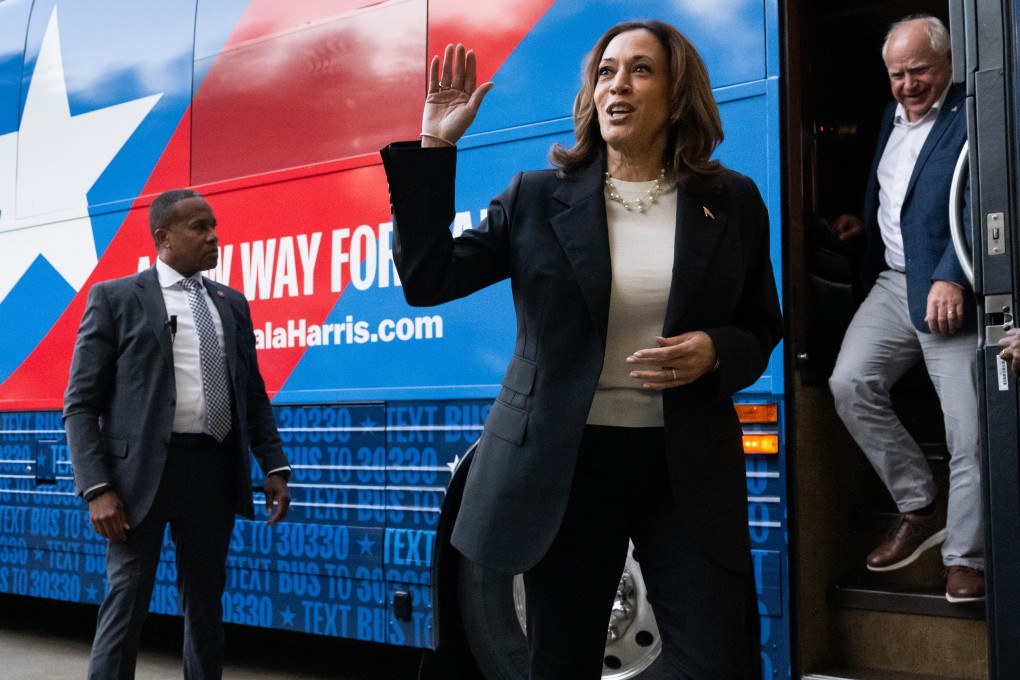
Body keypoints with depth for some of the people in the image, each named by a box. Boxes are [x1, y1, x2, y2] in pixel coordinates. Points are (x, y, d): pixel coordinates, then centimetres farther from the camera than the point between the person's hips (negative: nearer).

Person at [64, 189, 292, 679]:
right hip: (143, 469, -4)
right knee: (126, 603, -2)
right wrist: (97, 488, -14)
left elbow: (253, 393, 17)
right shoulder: (115, 298, 0)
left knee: (206, 605, 12)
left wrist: (274, 466, 5)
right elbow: (81, 404, -3)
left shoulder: (232, 303, 14)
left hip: (215, 469, 5)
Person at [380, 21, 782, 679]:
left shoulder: (732, 201, 4)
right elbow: (427, 280, -3)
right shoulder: (536, 198, 2)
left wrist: (714, 353, -12)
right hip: (565, 464, 0)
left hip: (687, 468, 0)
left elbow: (763, 330, 11)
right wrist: (433, 150, -8)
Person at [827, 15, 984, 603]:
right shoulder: (892, 118, 18)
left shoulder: (971, 117, -7)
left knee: (968, 430, -6)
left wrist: (952, 278, -26)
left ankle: (965, 559, 8)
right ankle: (919, 510, 6)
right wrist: (865, 221, 16)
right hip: (892, 284, 7)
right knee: (850, 383, -10)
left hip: (948, 291, -7)